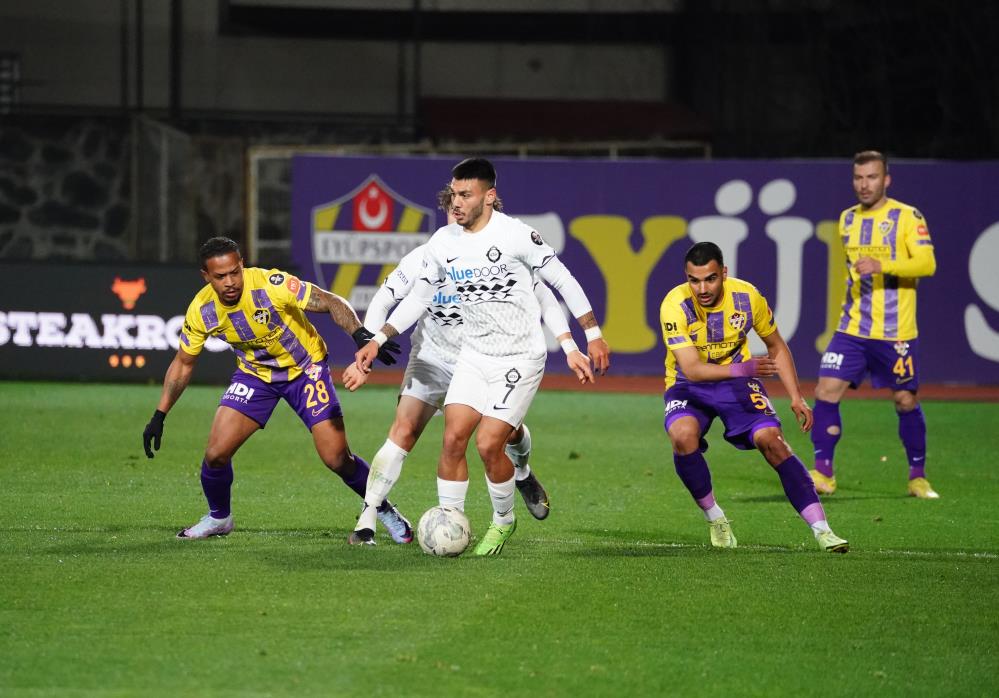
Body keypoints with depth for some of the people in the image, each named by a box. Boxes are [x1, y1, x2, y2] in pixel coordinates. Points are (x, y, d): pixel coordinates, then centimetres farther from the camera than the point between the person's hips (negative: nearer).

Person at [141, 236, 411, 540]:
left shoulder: (271, 284, -30)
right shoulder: (201, 311, -16)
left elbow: (333, 303, -27)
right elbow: (183, 363, -1)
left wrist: (359, 333, -46)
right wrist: (159, 416, -3)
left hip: (305, 368, -3)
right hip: (254, 374, 3)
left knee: (337, 459, -11)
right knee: (216, 453, -10)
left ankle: (385, 511, 15)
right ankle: (218, 518, 20)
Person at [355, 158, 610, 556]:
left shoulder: (515, 235, -16)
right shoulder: (443, 242, 1)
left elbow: (562, 280, -8)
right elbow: (418, 297, 13)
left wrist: (593, 334, -7)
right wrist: (377, 340, 7)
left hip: (520, 358, -5)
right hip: (474, 355, 5)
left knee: (488, 444, -12)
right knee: (453, 438, -7)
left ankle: (503, 521, 13)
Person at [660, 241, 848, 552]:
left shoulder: (747, 296, -14)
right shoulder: (676, 305, -23)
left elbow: (776, 346, 4)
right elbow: (691, 370, -25)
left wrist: (796, 398, -2)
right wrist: (742, 369, -33)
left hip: (737, 385, 2)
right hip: (688, 386, -2)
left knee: (772, 441, -19)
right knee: (683, 436, -32)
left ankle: (821, 530, -17)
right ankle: (715, 519, -9)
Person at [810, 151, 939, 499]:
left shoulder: (907, 217, -7)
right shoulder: (847, 219, 12)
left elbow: (927, 263, -18)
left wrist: (882, 265, -29)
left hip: (896, 332, -4)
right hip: (852, 328, 4)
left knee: (906, 401, 4)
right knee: (826, 391, -9)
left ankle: (918, 477, 19)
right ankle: (823, 473, -2)